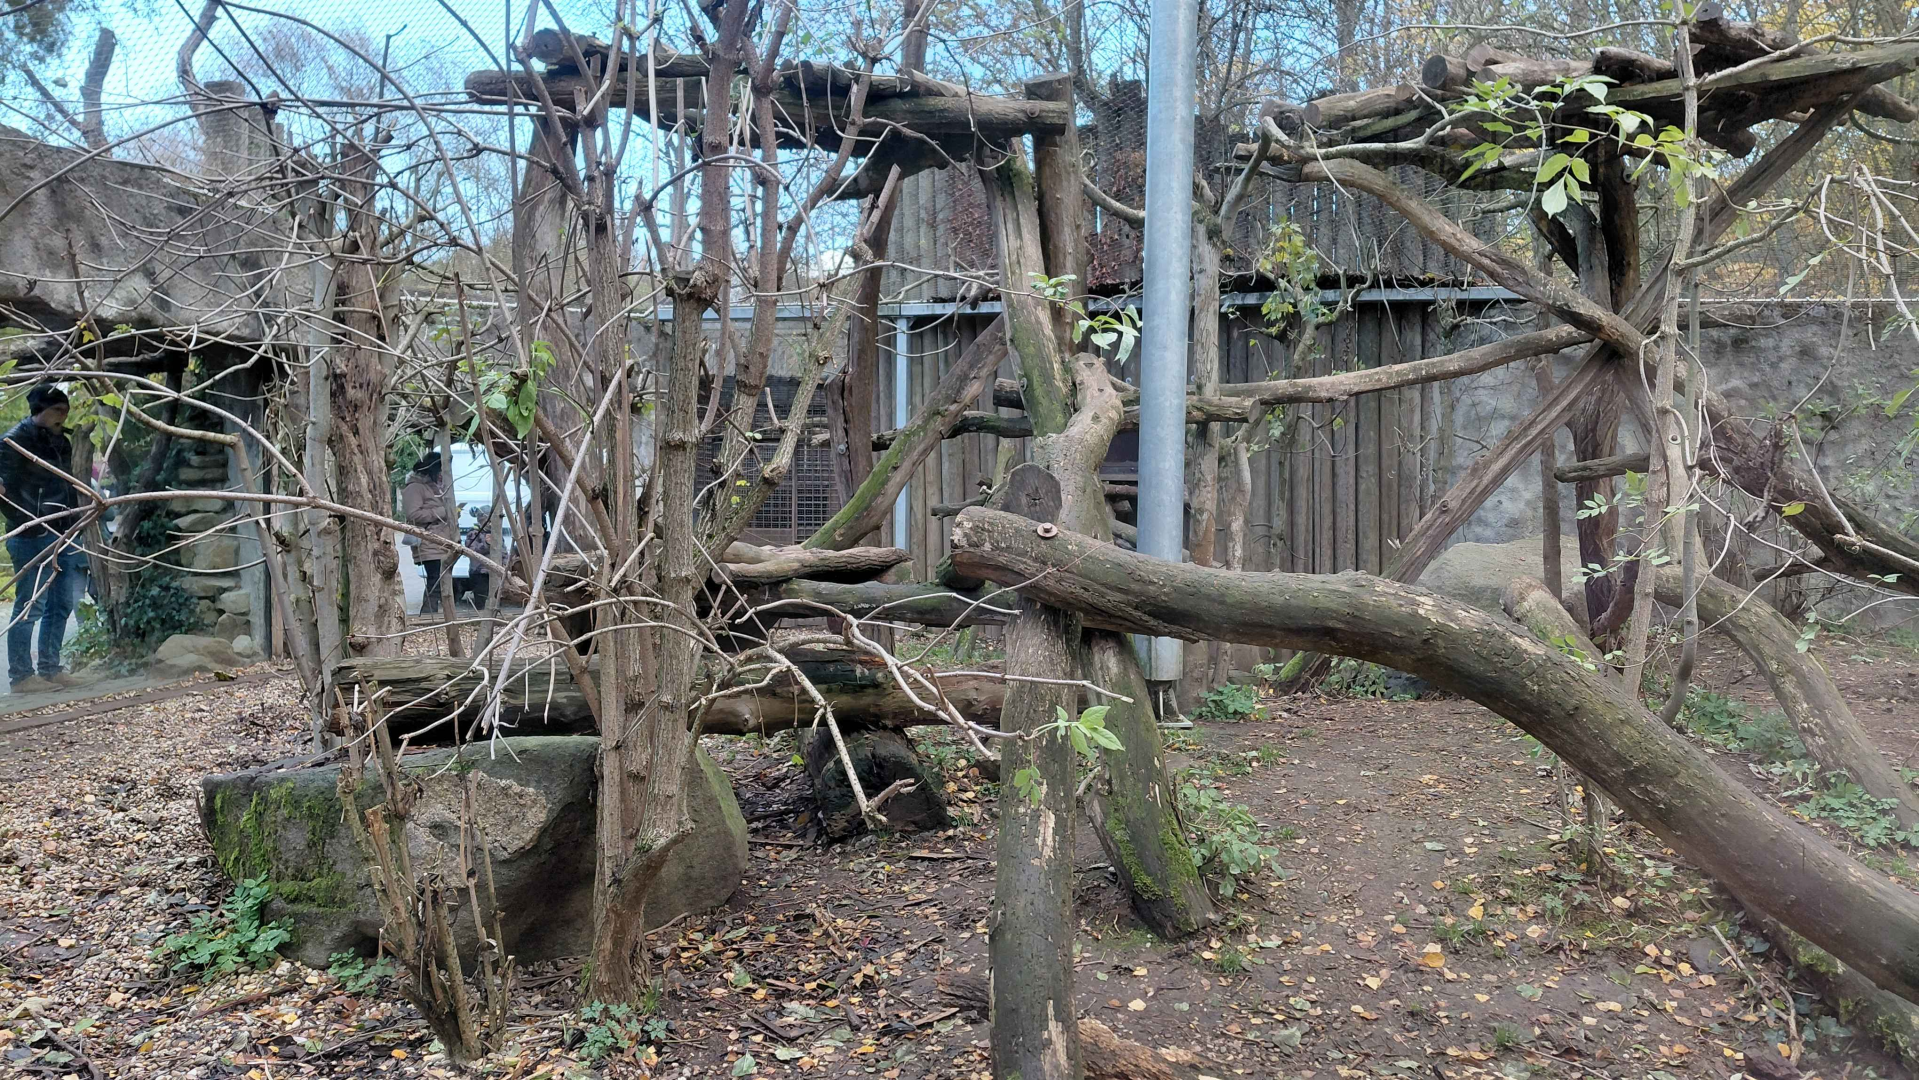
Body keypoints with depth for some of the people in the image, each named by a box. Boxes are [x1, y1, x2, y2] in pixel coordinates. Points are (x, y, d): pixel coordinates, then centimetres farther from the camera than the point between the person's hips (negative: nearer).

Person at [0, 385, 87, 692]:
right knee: (30, 605, -6)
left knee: (60, 605, 11)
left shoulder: (60, 441, 15)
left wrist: (72, 530, 19)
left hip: (61, 536, 8)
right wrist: (27, 526, -25)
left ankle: (49, 669, 20)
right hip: (32, 538, -8)